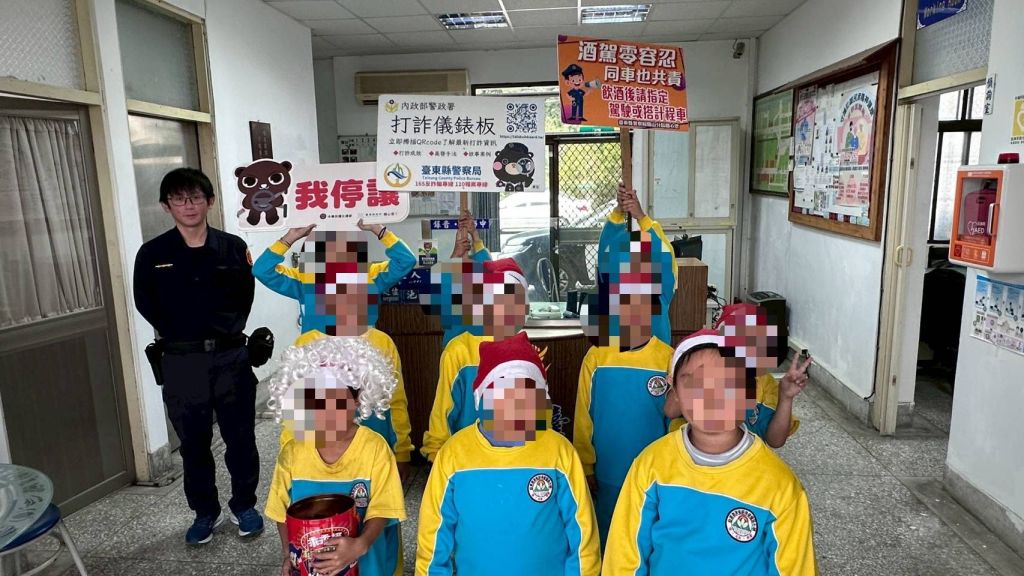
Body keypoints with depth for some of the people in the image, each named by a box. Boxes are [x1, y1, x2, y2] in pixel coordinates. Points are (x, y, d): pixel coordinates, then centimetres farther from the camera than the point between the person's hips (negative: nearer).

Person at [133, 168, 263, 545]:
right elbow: (146, 304, 6)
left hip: (230, 357, 0)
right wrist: (179, 335, 3)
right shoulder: (152, 254, -2)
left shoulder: (233, 246, -1)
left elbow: (245, 297, 6)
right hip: (182, 362, 0)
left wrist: (226, 332, -1)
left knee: (240, 437, 10)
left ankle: (244, 506, 29)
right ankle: (205, 512, 29)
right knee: (193, 443, 12)